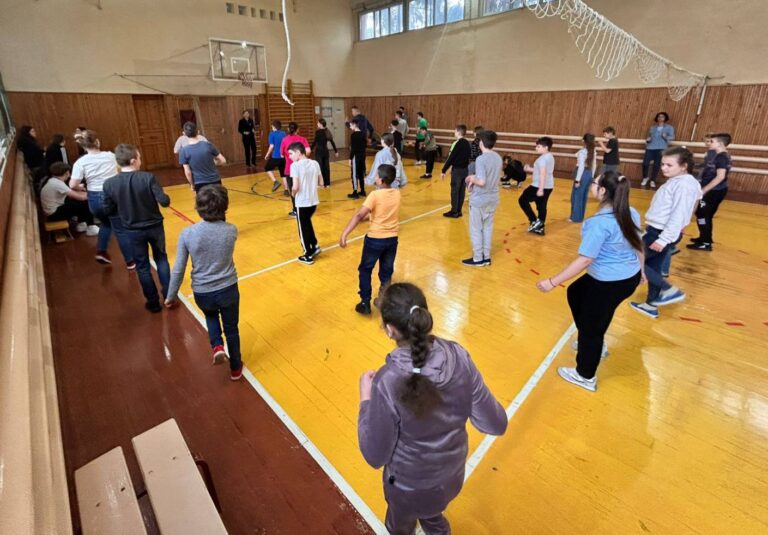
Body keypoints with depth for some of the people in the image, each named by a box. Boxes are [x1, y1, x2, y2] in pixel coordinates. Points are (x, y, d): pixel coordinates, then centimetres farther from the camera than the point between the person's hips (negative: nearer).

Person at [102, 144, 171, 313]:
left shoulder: (109, 184, -10)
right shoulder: (148, 177, -18)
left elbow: (108, 210, -2)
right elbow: (164, 202, -21)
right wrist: (165, 197, 1)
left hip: (133, 231, 1)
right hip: (154, 227, -1)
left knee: (142, 266, 14)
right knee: (161, 259, 20)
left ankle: (153, 303, 22)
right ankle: (169, 296, 24)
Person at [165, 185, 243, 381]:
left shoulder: (187, 234, -16)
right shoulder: (231, 230, -14)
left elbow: (178, 269, -8)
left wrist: (171, 296, 4)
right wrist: (220, 219, 7)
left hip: (202, 293, 0)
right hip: (228, 290, 0)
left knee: (211, 315, 35)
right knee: (231, 329, 21)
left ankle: (217, 346, 15)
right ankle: (235, 368, 36)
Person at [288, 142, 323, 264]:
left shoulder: (295, 166, -14)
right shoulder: (315, 163, 3)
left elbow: (295, 187, -21)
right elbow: (321, 182, 6)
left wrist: (293, 193, -1)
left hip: (302, 203, -6)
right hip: (314, 201, 6)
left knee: (303, 228, 10)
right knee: (307, 223, 28)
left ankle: (308, 256, 20)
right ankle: (315, 247, 30)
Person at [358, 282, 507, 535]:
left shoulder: (387, 382, -36)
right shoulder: (459, 357, -24)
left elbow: (375, 455, -21)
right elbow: (496, 424, -13)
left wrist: (366, 398, -12)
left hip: (410, 486, -3)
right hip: (452, 476, 4)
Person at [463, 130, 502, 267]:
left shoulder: (481, 159, -19)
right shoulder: (498, 158, 5)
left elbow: (482, 182, -24)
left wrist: (472, 179, -5)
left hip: (479, 200, -7)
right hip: (493, 199, 7)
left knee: (476, 230, 5)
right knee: (488, 228, 15)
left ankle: (478, 259, 13)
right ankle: (486, 257, 22)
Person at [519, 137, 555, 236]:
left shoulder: (542, 158, -16)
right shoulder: (550, 157, 14)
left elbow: (543, 174, -23)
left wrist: (540, 189, -27)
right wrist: (530, 169, 18)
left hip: (539, 186, -9)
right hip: (548, 186, 10)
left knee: (523, 200, 3)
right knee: (542, 206, 13)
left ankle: (535, 221, -2)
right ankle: (540, 228, 19)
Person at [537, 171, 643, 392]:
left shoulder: (599, 223, -27)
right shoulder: (631, 213, -1)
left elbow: (585, 260, -29)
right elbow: (638, 245, 12)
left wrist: (552, 282, -25)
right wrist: (640, 269, 29)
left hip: (610, 283, -9)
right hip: (631, 276, 9)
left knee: (591, 327, 9)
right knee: (575, 292, 28)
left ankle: (585, 377, 30)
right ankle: (595, 344, 40)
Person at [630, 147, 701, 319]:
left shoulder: (684, 184, -19)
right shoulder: (676, 181, 11)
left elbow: (679, 215, -24)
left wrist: (663, 239, -27)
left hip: (661, 233, -10)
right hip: (659, 231, 10)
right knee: (654, 267, 17)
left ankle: (670, 290, 2)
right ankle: (651, 306, 28)